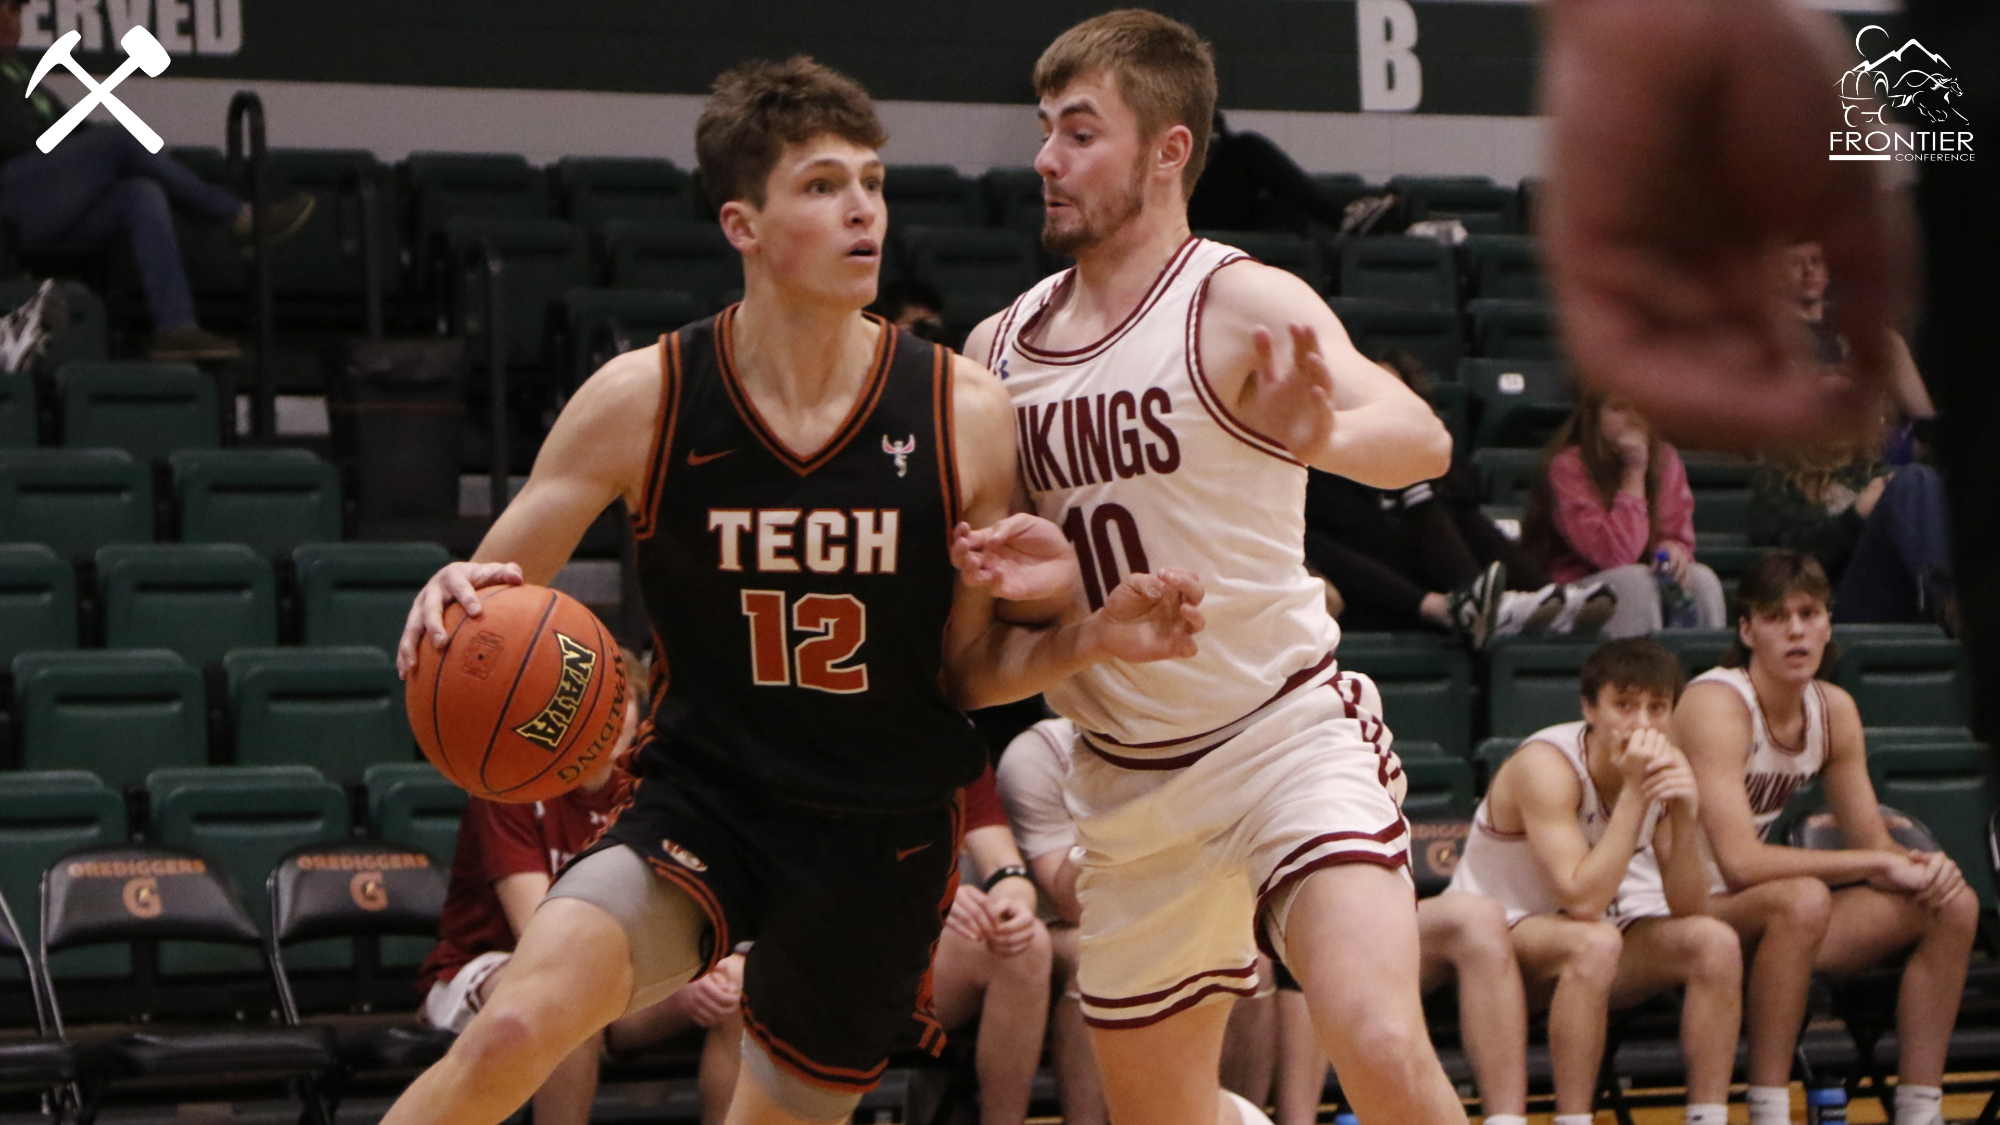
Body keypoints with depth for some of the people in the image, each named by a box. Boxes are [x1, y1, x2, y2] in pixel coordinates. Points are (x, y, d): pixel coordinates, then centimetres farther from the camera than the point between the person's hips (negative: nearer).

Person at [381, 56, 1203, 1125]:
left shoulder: (962, 412, -6)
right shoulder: (644, 398, -9)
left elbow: (968, 668, 3)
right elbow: (495, 594, -1)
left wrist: (1091, 637, -16)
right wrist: (454, 602, -25)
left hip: (884, 834, 2)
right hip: (700, 797, -2)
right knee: (513, 1031, -26)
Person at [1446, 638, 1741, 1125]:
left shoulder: (1668, 768, -5)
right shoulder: (1546, 768, -24)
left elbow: (1688, 911, -9)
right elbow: (1583, 901, -33)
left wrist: (1685, 817, -25)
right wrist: (1634, 794, -33)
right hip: (1495, 933, -6)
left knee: (1715, 943, -17)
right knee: (1595, 943, -36)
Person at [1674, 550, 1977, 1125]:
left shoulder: (1834, 710, 4)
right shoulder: (1717, 704, -20)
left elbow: (1873, 842, 8)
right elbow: (1739, 861, -30)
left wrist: (1922, 864, -16)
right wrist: (1878, 863, -24)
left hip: (1755, 916, 8)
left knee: (1953, 905, -3)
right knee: (1803, 898, -38)